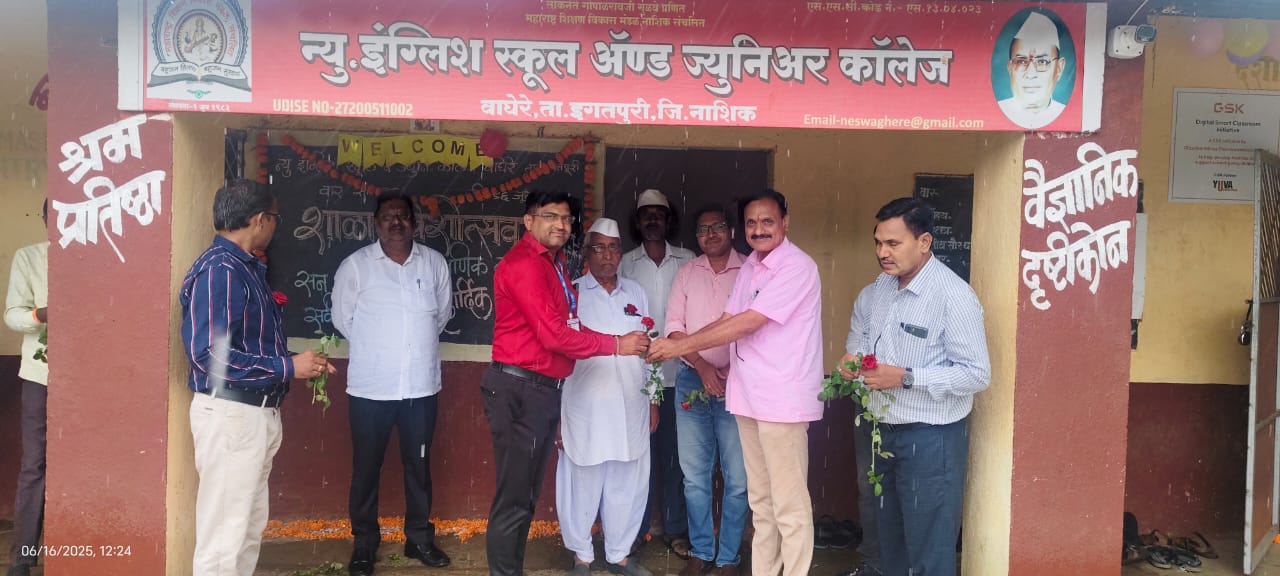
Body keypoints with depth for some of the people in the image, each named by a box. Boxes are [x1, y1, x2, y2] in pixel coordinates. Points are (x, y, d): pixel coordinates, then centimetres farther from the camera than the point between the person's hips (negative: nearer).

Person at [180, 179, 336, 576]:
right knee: (223, 535, -2)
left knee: (250, 527, 18)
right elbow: (209, 354, -24)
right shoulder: (219, 269, -17)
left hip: (256, 411, 10)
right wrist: (289, 367, -19)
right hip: (229, 413, -10)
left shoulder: (248, 267, 12)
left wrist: (305, 365, 7)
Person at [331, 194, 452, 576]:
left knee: (419, 465, 13)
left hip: (421, 386, 2)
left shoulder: (435, 263, 2)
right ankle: (364, 542, 23)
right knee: (366, 467, 8)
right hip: (370, 386, -2)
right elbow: (343, 318, 4)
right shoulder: (355, 265, -4)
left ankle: (419, 537, 27)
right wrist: (375, 348, 8)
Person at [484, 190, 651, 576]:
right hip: (520, 389, -10)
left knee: (527, 495, 18)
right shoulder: (524, 263, -15)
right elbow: (554, 334, -21)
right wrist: (616, 345, -13)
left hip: (544, 389, 10)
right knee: (513, 498, -2)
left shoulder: (554, 262, 16)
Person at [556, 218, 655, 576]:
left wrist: (653, 400, 13)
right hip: (585, 408, -3)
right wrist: (556, 412, -5)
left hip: (630, 408, 4)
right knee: (583, 485, 5)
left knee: (627, 485, 9)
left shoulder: (636, 293, 11)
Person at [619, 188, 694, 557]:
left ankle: (675, 529, 17)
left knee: (675, 451, 6)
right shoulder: (626, 264, 6)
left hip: (678, 371, 0)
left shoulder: (687, 261, 5)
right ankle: (634, 528, 16)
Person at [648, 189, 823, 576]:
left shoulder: (797, 267, -14)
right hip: (748, 396, 8)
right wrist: (675, 344, -2)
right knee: (760, 500, 16)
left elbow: (747, 323, -19)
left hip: (782, 399, -8)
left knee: (789, 504, -1)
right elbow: (727, 321, 12)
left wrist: (680, 347, -17)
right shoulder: (751, 266, 13)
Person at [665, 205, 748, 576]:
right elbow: (674, 327, 3)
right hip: (692, 381, 3)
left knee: (737, 479, 2)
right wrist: (703, 367, -10)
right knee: (694, 476, 10)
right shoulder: (687, 273, 7)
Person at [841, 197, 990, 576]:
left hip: (931, 438, -7)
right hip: (883, 431, 8)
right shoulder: (876, 290, 4)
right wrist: (852, 356, 4)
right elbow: (860, 330, 24)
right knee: (888, 534, 22)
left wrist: (906, 378, -26)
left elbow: (977, 374, -21)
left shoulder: (954, 296, -20)